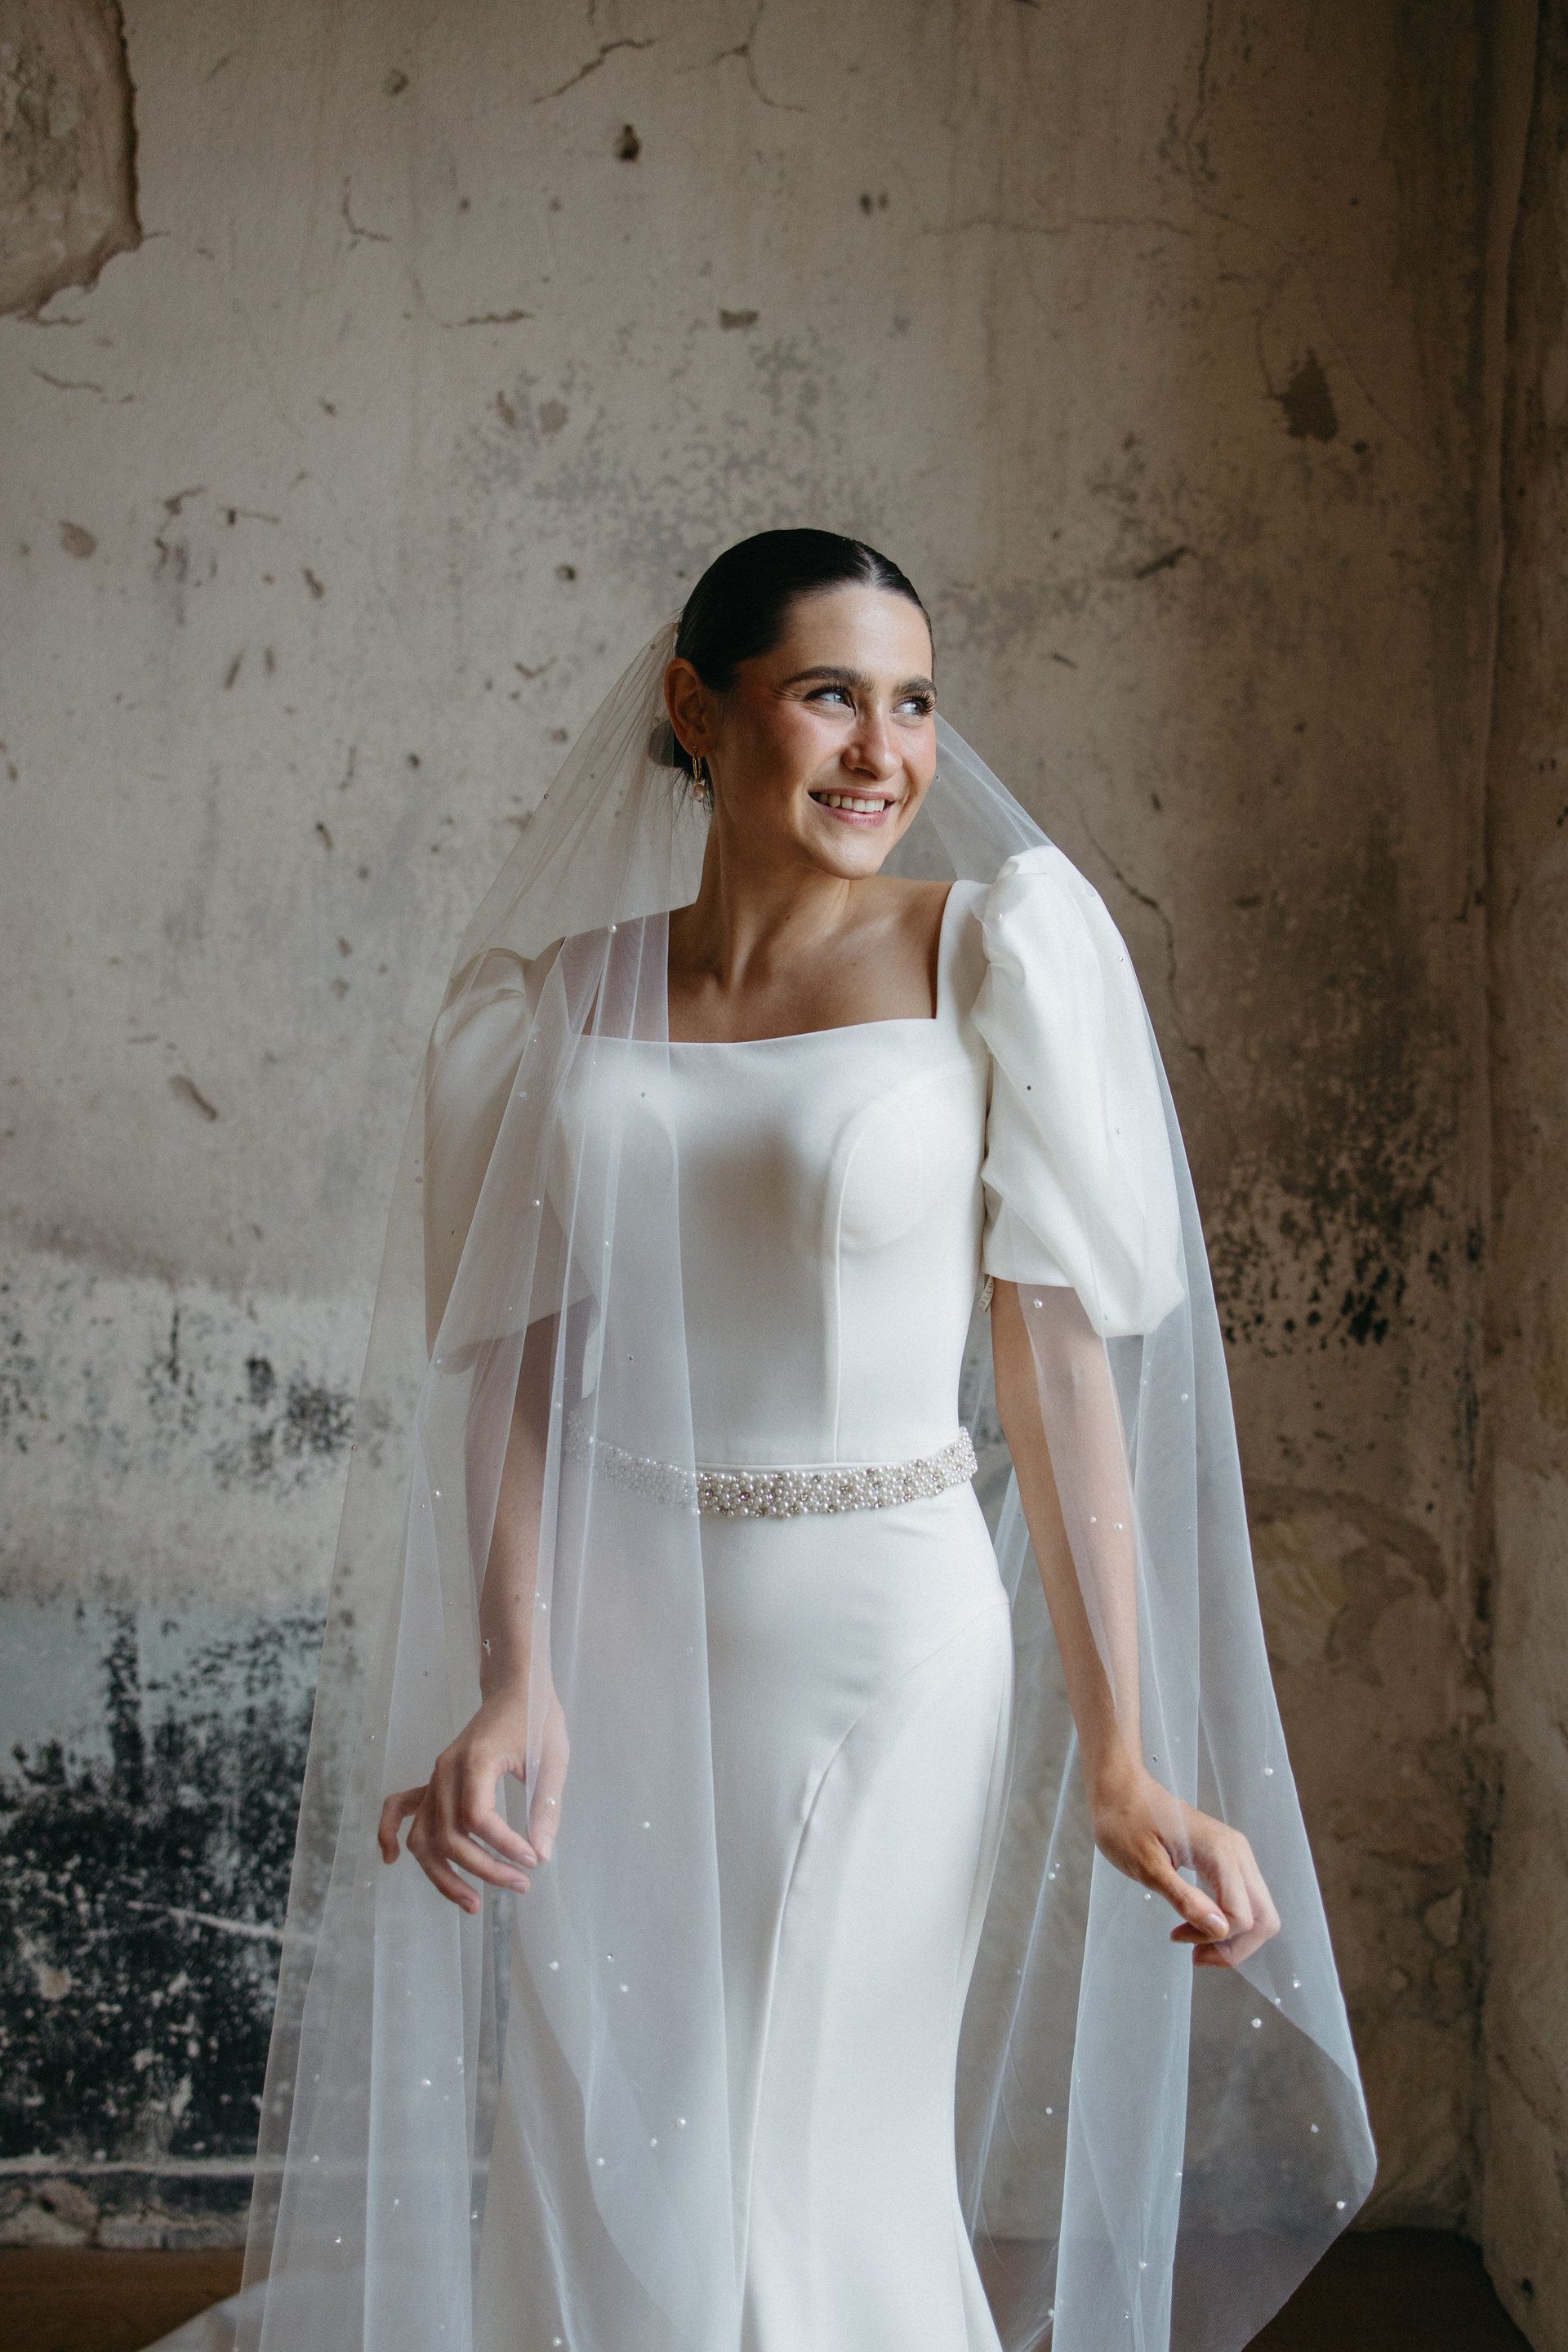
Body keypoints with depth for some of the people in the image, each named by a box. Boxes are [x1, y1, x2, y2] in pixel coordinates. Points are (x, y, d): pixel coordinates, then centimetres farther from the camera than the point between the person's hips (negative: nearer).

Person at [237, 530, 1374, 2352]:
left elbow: (1058, 1354, -6)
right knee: (600, 2193, 11)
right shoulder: (556, 1003, 3)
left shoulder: (994, 953, -4)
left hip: (884, 1638, -2)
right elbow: (520, 1369, 0)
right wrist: (513, 1690, -15)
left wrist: (1122, 1763, -10)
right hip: (622, 1639, 3)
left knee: (817, 2187, 4)